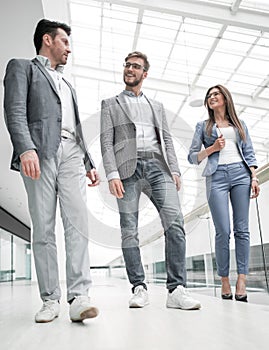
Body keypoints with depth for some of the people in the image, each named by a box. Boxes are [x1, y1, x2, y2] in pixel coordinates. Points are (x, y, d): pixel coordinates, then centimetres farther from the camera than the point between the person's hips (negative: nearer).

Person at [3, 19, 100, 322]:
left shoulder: (67, 84, 34)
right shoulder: (22, 67, 14)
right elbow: (15, 111, -4)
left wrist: (89, 163, 20)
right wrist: (25, 148, -20)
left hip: (71, 154, 5)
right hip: (41, 153, -5)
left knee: (77, 224, -10)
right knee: (43, 230, -4)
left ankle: (78, 297, -12)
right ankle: (50, 300, 2)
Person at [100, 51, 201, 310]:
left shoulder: (157, 106, 28)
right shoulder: (110, 104, 19)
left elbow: (167, 140, 19)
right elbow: (106, 142, 6)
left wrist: (174, 171, 3)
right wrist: (112, 174, -8)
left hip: (157, 166, 2)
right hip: (128, 168, -1)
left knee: (175, 223, -15)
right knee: (129, 230, -5)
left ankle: (176, 290, -12)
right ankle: (139, 288, 4)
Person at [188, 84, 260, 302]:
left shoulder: (240, 124, 20)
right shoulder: (203, 126, 17)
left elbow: (249, 153, 14)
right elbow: (192, 157, 10)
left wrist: (254, 177, 1)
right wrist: (212, 148, -5)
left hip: (241, 174, 2)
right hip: (217, 177, -1)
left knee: (242, 229, -4)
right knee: (223, 231, -7)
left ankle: (241, 280, -2)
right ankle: (224, 280, 3)